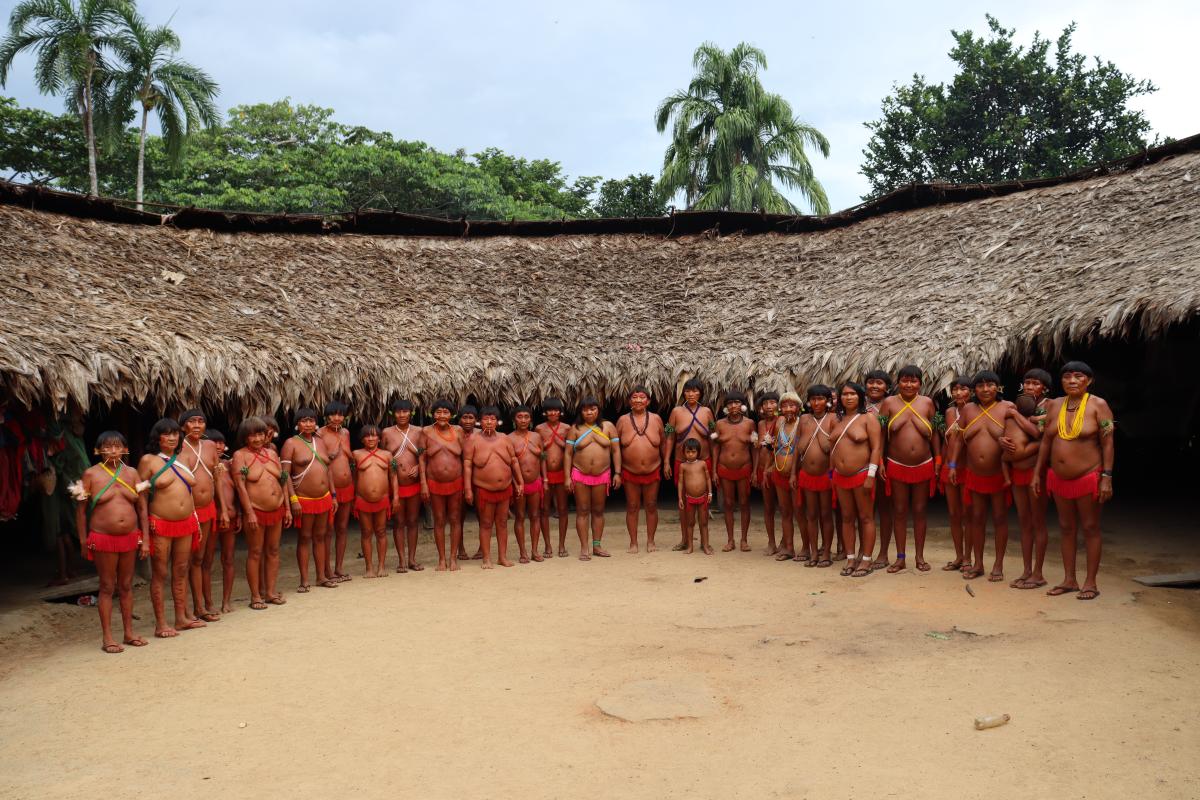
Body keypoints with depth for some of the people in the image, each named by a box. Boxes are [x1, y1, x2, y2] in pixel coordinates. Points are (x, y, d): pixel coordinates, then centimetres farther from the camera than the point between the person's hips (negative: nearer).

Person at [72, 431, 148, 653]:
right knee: (107, 587, 3)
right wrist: (83, 542, -3)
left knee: (126, 585, 11)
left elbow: (142, 508, 7)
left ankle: (129, 632, 21)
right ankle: (107, 637, 10)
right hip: (103, 539, -3)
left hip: (130, 537, 3)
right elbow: (81, 510, -1)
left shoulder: (131, 473, 5)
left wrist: (145, 539, 3)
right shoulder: (91, 474, -4)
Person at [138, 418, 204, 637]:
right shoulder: (148, 460, -4)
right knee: (160, 574, 1)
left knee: (181, 571, 11)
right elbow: (140, 495, -6)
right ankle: (161, 623, 7)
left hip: (186, 523, 6)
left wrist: (195, 521, 16)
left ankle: (182, 618, 20)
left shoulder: (181, 460, 13)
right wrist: (144, 525, -13)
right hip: (160, 525, -5)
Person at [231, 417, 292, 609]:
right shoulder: (240, 455, -5)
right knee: (255, 553, 2)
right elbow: (240, 486, -12)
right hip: (255, 511, -5)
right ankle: (256, 595, 9)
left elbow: (283, 480, 13)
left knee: (273, 551, 10)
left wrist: (287, 508, 9)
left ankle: (271, 592, 19)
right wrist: (249, 513, -18)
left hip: (277, 510, 5)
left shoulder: (271, 453, 10)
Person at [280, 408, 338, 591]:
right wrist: (293, 499, -18)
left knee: (320, 536, 12)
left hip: (324, 498, 5)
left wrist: (333, 496, 12)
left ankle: (322, 576, 20)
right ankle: (304, 580, 9)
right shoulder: (291, 443, -6)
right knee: (305, 537, 2)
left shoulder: (320, 442, 12)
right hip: (304, 499, -5)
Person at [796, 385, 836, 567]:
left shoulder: (832, 419, -6)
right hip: (807, 475, 4)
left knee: (826, 515, 5)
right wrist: (794, 472, 10)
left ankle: (826, 553, 12)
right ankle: (814, 553, 15)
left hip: (825, 475, -4)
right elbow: (798, 447, 10)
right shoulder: (804, 419, 5)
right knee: (811, 515, 8)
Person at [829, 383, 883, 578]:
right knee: (847, 518, 10)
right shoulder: (837, 420, 11)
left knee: (866, 518, 1)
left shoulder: (868, 418, -5)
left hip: (861, 474, -6)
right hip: (840, 476, 6)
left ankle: (866, 560, 6)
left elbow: (876, 447, -10)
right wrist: (832, 471, 9)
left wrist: (871, 475, -17)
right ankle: (850, 558, 17)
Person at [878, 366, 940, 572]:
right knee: (899, 511, 6)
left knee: (920, 511, 9)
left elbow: (934, 434, 6)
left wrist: (938, 459, 2)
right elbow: (882, 434, 0)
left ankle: (920, 557, 19)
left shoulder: (927, 403, 2)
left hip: (923, 466, 1)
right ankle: (900, 558, 13)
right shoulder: (889, 403, -1)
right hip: (896, 466, -1)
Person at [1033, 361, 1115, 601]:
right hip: (1059, 478, 5)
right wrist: (1037, 473, 10)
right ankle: (1069, 580, 20)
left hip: (1088, 477, -5)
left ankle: (1090, 583, 11)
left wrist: (1106, 478, -16)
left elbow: (1108, 443, -11)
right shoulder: (1054, 405, 6)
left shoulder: (1098, 405, -8)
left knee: (1090, 529, 4)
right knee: (1066, 528, 11)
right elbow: (1046, 441, 11)